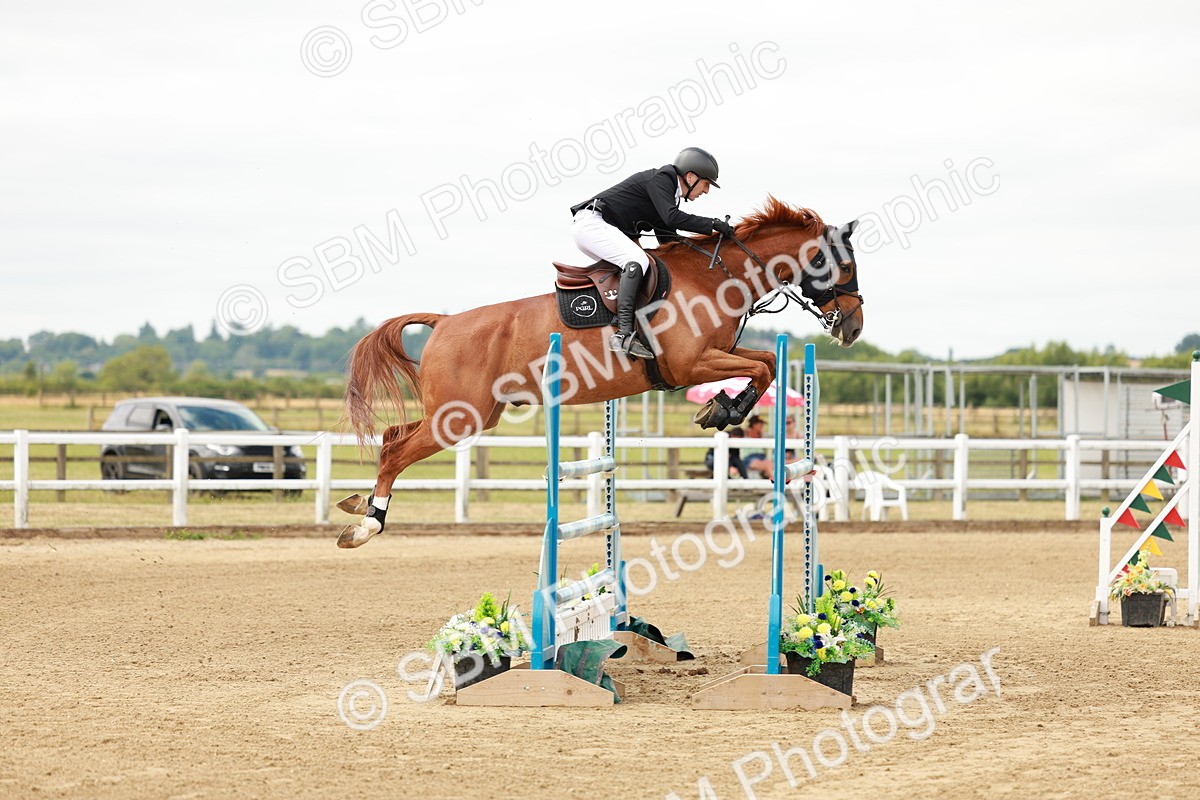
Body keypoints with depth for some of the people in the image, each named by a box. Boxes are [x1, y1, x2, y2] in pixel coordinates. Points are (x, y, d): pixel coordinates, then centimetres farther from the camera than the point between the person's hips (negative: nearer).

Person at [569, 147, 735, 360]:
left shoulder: (672, 195, 20)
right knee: (637, 261, -28)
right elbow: (671, 217, -25)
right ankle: (623, 334, -39)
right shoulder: (660, 178, -10)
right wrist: (711, 224, -19)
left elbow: (670, 242, 24)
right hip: (591, 222, -11)